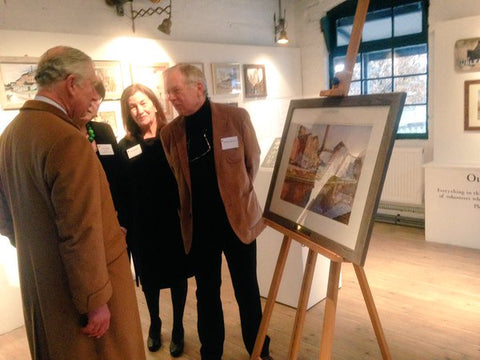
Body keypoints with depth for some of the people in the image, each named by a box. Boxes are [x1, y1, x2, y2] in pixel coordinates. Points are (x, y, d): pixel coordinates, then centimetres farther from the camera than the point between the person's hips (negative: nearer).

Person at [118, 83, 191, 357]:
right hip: (142, 224, 2)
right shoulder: (125, 146, -2)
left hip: (174, 221, -1)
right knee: (149, 276, 17)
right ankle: (155, 324, 42)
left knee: (177, 274, 13)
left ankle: (178, 328, 35)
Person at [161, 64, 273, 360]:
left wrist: (236, 194, 6)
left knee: (247, 290, 14)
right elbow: (174, 180, 8)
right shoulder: (169, 133, -2)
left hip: (238, 218, -1)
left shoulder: (236, 117, -8)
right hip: (198, 225, 2)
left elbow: (253, 162, 2)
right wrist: (191, 207, 5)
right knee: (207, 292, 15)